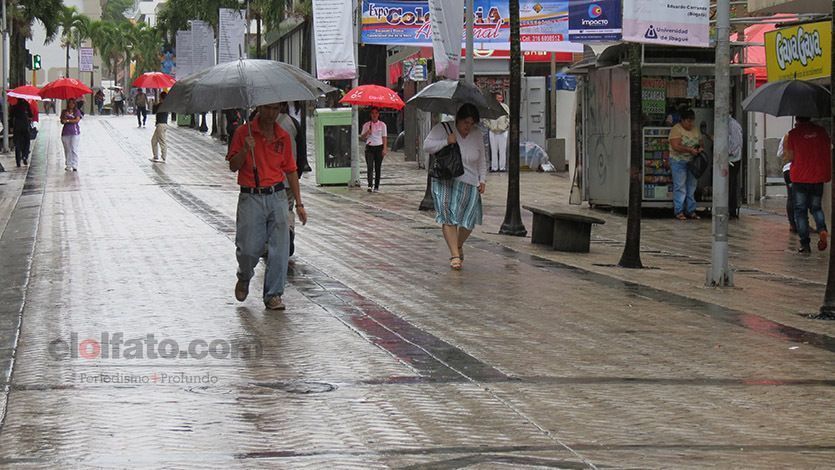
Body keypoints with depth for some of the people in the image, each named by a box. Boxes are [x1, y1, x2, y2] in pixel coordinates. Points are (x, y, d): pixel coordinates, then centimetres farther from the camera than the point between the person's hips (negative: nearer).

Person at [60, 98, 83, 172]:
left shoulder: (77, 111, 5)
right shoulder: (64, 111, 12)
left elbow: (77, 120, -8)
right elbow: (62, 121, 5)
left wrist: (67, 121, -10)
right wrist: (65, 116, -13)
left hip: (75, 132, -3)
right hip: (65, 132, 3)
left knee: (74, 149, -10)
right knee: (67, 150, 5)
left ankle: (75, 166, -12)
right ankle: (68, 165, 12)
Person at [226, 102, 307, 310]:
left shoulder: (283, 137, 9)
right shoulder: (244, 132, -1)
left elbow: (291, 171, 14)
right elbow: (233, 166, -2)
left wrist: (299, 204, 13)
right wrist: (245, 150, -20)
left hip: (277, 197, 3)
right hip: (251, 198, -3)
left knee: (279, 248, -2)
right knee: (249, 248, -4)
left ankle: (273, 295, 8)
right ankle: (244, 278, 28)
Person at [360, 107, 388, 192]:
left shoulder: (382, 125, 5)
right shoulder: (366, 125, 8)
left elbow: (384, 137, 3)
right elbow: (362, 137, 11)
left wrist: (385, 149, -6)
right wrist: (367, 132, -10)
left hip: (379, 147, 0)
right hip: (369, 147, 0)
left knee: (378, 168, 3)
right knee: (370, 167, -13)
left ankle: (376, 186, 9)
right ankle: (369, 185, -23)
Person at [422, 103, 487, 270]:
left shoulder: (477, 136, 9)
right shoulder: (442, 129, -3)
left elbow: (482, 160, 18)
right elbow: (427, 146, -9)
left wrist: (482, 180, 11)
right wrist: (446, 141, -19)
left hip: (469, 184, 3)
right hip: (445, 182, -3)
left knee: (468, 221, -1)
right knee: (449, 217, -17)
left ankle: (459, 246, 28)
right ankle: (455, 254, -17)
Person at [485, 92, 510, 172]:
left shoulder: (505, 107, 6)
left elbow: (509, 117, 10)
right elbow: (486, 117, 9)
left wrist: (506, 125, -1)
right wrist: (489, 125, 0)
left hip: (502, 131, 0)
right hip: (493, 131, 0)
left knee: (502, 150, -1)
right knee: (493, 150, 2)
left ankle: (502, 167, 3)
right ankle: (494, 167, 6)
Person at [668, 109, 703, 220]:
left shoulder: (695, 129, 12)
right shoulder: (676, 129, -10)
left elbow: (700, 142, 20)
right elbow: (676, 146, -20)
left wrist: (700, 148, -4)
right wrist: (690, 150, -25)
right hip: (678, 161, -7)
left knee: (691, 187, 9)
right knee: (680, 187, -7)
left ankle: (691, 211, 15)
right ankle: (679, 212, -3)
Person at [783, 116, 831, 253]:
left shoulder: (793, 134, -8)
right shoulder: (821, 131, 1)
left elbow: (789, 157, -7)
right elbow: (829, 148, 7)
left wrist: (785, 147, 10)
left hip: (800, 178, -3)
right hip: (818, 177, 3)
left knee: (800, 210, 6)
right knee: (816, 207, 17)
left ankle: (805, 243, 0)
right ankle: (822, 229, -12)